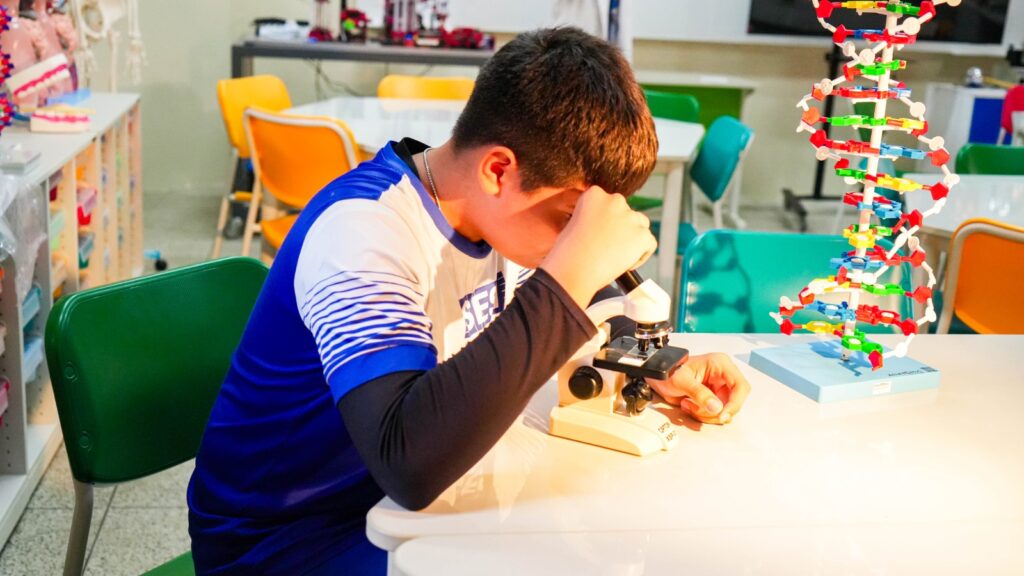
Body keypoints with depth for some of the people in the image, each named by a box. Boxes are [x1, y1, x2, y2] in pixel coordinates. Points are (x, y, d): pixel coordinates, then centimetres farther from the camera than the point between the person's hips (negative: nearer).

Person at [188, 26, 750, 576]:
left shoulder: (488, 210, -6)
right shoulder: (362, 233, -29)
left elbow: (551, 330, 14)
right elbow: (409, 463, -44)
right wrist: (571, 274, -41)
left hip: (405, 497, 7)